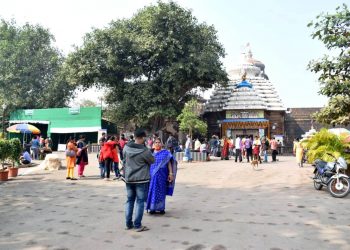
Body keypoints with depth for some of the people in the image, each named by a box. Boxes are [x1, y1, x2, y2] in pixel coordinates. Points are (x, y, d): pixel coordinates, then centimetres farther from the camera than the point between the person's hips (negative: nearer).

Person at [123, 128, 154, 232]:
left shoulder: (126, 148, -3)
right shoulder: (145, 151, -19)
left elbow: (124, 161, 8)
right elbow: (152, 161, -3)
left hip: (129, 179, 5)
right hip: (141, 179, -5)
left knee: (129, 200, 15)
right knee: (140, 201, 5)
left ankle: (128, 224, 23)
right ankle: (137, 225, 9)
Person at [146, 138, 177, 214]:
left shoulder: (165, 153, 3)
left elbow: (169, 163, 0)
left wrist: (171, 173, -8)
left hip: (162, 176, -1)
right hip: (152, 175, 1)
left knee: (161, 191, 5)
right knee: (152, 191, 2)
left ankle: (161, 208, 15)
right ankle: (152, 208, 11)